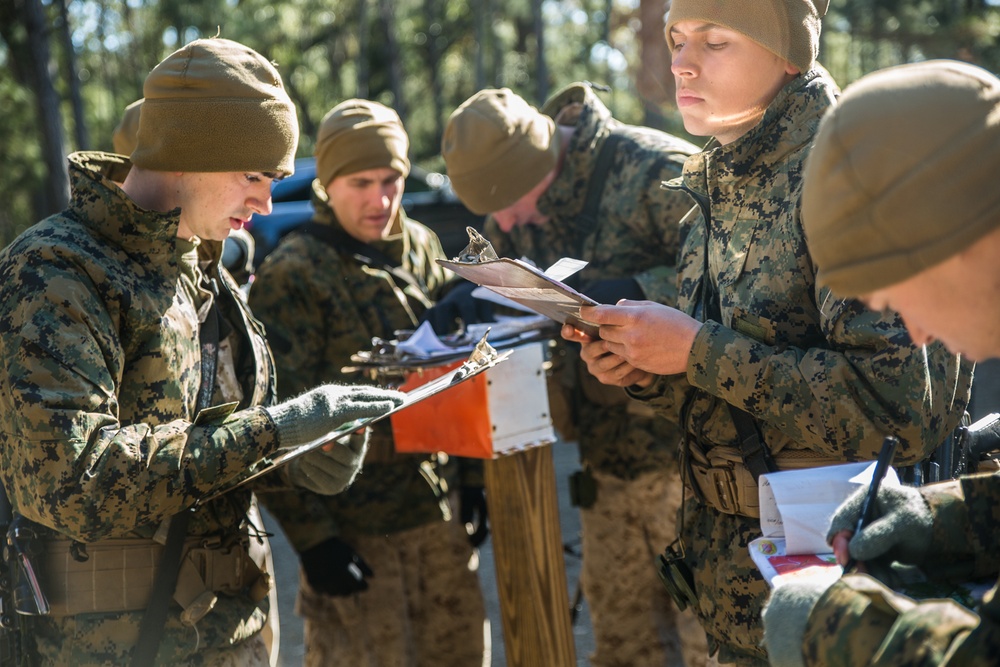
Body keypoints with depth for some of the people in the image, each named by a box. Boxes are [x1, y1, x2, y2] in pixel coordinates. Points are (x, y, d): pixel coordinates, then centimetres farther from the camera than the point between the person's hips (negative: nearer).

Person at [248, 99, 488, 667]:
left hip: (439, 513, 6)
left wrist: (474, 479, 14)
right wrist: (311, 536, -15)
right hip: (353, 529, -6)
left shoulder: (423, 247, 8)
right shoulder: (294, 275, -12)